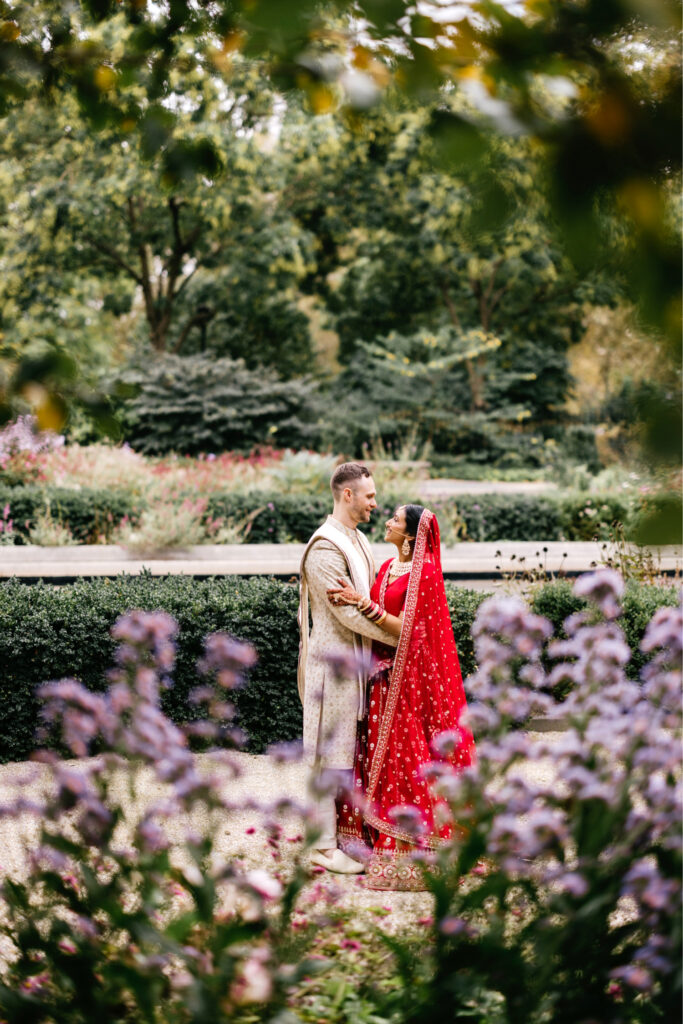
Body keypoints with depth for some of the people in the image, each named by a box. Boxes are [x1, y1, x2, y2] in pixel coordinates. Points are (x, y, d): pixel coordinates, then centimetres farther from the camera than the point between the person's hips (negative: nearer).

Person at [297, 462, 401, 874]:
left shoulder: (359, 542, 14)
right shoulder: (324, 548, -17)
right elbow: (349, 614, -21)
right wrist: (401, 637, -16)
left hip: (356, 662, 9)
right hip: (333, 662, -9)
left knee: (349, 750, 13)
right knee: (332, 753, -3)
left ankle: (342, 832, 22)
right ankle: (324, 845, 4)